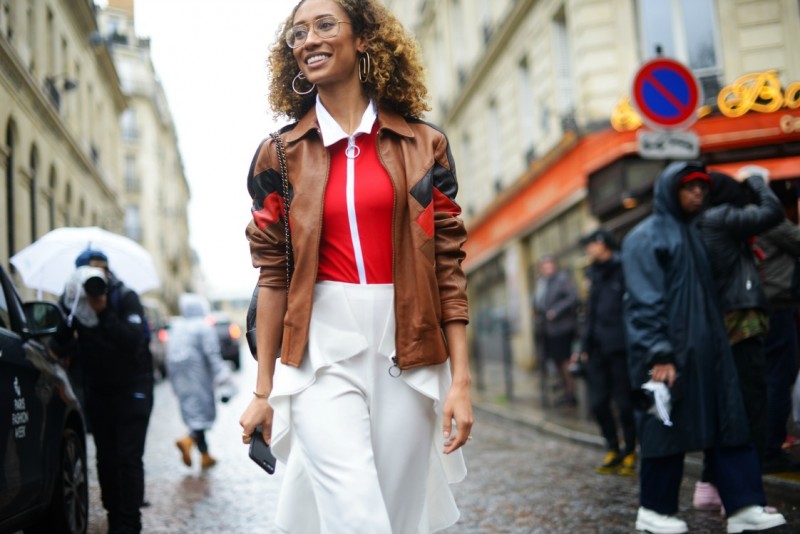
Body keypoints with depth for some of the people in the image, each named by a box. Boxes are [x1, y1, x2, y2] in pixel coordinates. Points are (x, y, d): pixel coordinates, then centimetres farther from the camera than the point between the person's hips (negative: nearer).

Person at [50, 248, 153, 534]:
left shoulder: (125, 298, -11)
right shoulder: (72, 302, -2)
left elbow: (134, 340, -25)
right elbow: (59, 348, -9)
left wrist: (104, 313, -32)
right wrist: (70, 314, -25)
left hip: (132, 388, -4)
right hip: (98, 390, 4)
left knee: (128, 457, -11)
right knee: (106, 458, 6)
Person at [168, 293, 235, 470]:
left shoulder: (175, 328, 10)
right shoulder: (204, 328, -9)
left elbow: (170, 358, 13)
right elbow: (213, 356, -15)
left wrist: (175, 384, 20)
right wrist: (223, 379, -14)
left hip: (181, 380, 6)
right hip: (198, 376, -6)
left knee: (192, 411, 11)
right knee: (203, 411, 1)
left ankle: (205, 455, 7)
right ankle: (188, 441, -23)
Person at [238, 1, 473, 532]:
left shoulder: (424, 146, 6)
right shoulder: (280, 155, 7)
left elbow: (448, 265, 3)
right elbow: (273, 274, 6)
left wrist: (461, 380, -3)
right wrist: (263, 390, 4)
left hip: (406, 350, 1)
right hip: (323, 349, -1)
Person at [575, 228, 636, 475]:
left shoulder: (623, 271, -6)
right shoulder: (595, 275, 16)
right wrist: (584, 347, 14)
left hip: (619, 349, -7)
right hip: (597, 350, 7)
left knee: (624, 402, 0)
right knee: (598, 402, 7)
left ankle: (630, 453, 15)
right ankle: (613, 450, 21)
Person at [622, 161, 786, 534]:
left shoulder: (693, 234, 18)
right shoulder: (646, 237, -7)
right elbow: (644, 302, -15)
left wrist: (716, 344, 16)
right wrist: (659, 355, -22)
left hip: (707, 349, 8)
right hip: (669, 353, -8)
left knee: (728, 424, 3)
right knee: (667, 429, 0)